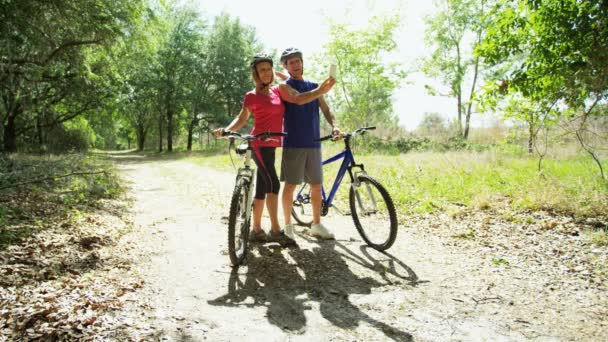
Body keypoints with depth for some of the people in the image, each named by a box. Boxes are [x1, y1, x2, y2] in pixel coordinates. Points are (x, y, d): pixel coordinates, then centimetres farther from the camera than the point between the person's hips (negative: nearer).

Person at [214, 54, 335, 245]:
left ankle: (256, 230, 16)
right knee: (273, 184, -15)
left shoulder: (278, 90, 12)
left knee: (262, 187, 9)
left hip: (271, 145, 6)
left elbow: (299, 99, -1)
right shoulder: (251, 96, -1)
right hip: (259, 145, -6)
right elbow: (242, 119, 5)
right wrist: (225, 130, -12)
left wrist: (321, 91, -13)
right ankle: (275, 230, -10)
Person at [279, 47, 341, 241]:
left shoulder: (314, 86, 15)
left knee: (317, 185, 8)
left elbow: (326, 110, 10)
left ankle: (316, 225, 20)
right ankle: (288, 226, 12)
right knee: (290, 185, -1)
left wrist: (334, 125, -6)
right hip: (293, 144, -5)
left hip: (314, 144, 5)